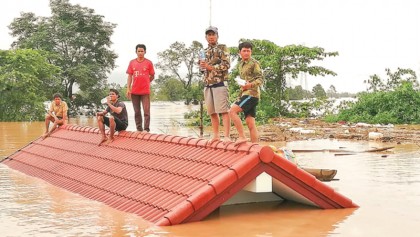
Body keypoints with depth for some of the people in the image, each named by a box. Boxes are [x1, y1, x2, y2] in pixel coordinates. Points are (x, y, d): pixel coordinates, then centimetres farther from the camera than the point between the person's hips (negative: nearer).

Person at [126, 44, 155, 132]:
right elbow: (129, 76, 7)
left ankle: (146, 129, -3)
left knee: (146, 111, -6)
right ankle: (139, 129, 15)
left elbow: (152, 76, 7)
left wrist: (145, 82, 6)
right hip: (134, 91, 3)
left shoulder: (148, 63, 1)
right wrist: (128, 89, 1)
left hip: (145, 91, -3)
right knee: (137, 111, 8)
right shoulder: (132, 62, 7)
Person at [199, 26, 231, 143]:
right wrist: (202, 65, -1)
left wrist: (210, 67, -12)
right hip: (207, 84, 7)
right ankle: (216, 135, 16)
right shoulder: (205, 51, 18)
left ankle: (227, 136, -13)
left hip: (220, 83, -6)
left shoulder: (222, 48, 0)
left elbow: (226, 65, -9)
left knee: (223, 110, -11)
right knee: (212, 112, 8)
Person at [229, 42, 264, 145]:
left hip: (251, 93, -8)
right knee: (250, 123, 3)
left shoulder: (254, 63, -3)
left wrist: (251, 84, -28)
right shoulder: (240, 64, 21)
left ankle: (242, 137, -19)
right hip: (244, 94, 8)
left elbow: (261, 79, -10)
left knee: (232, 111, -21)